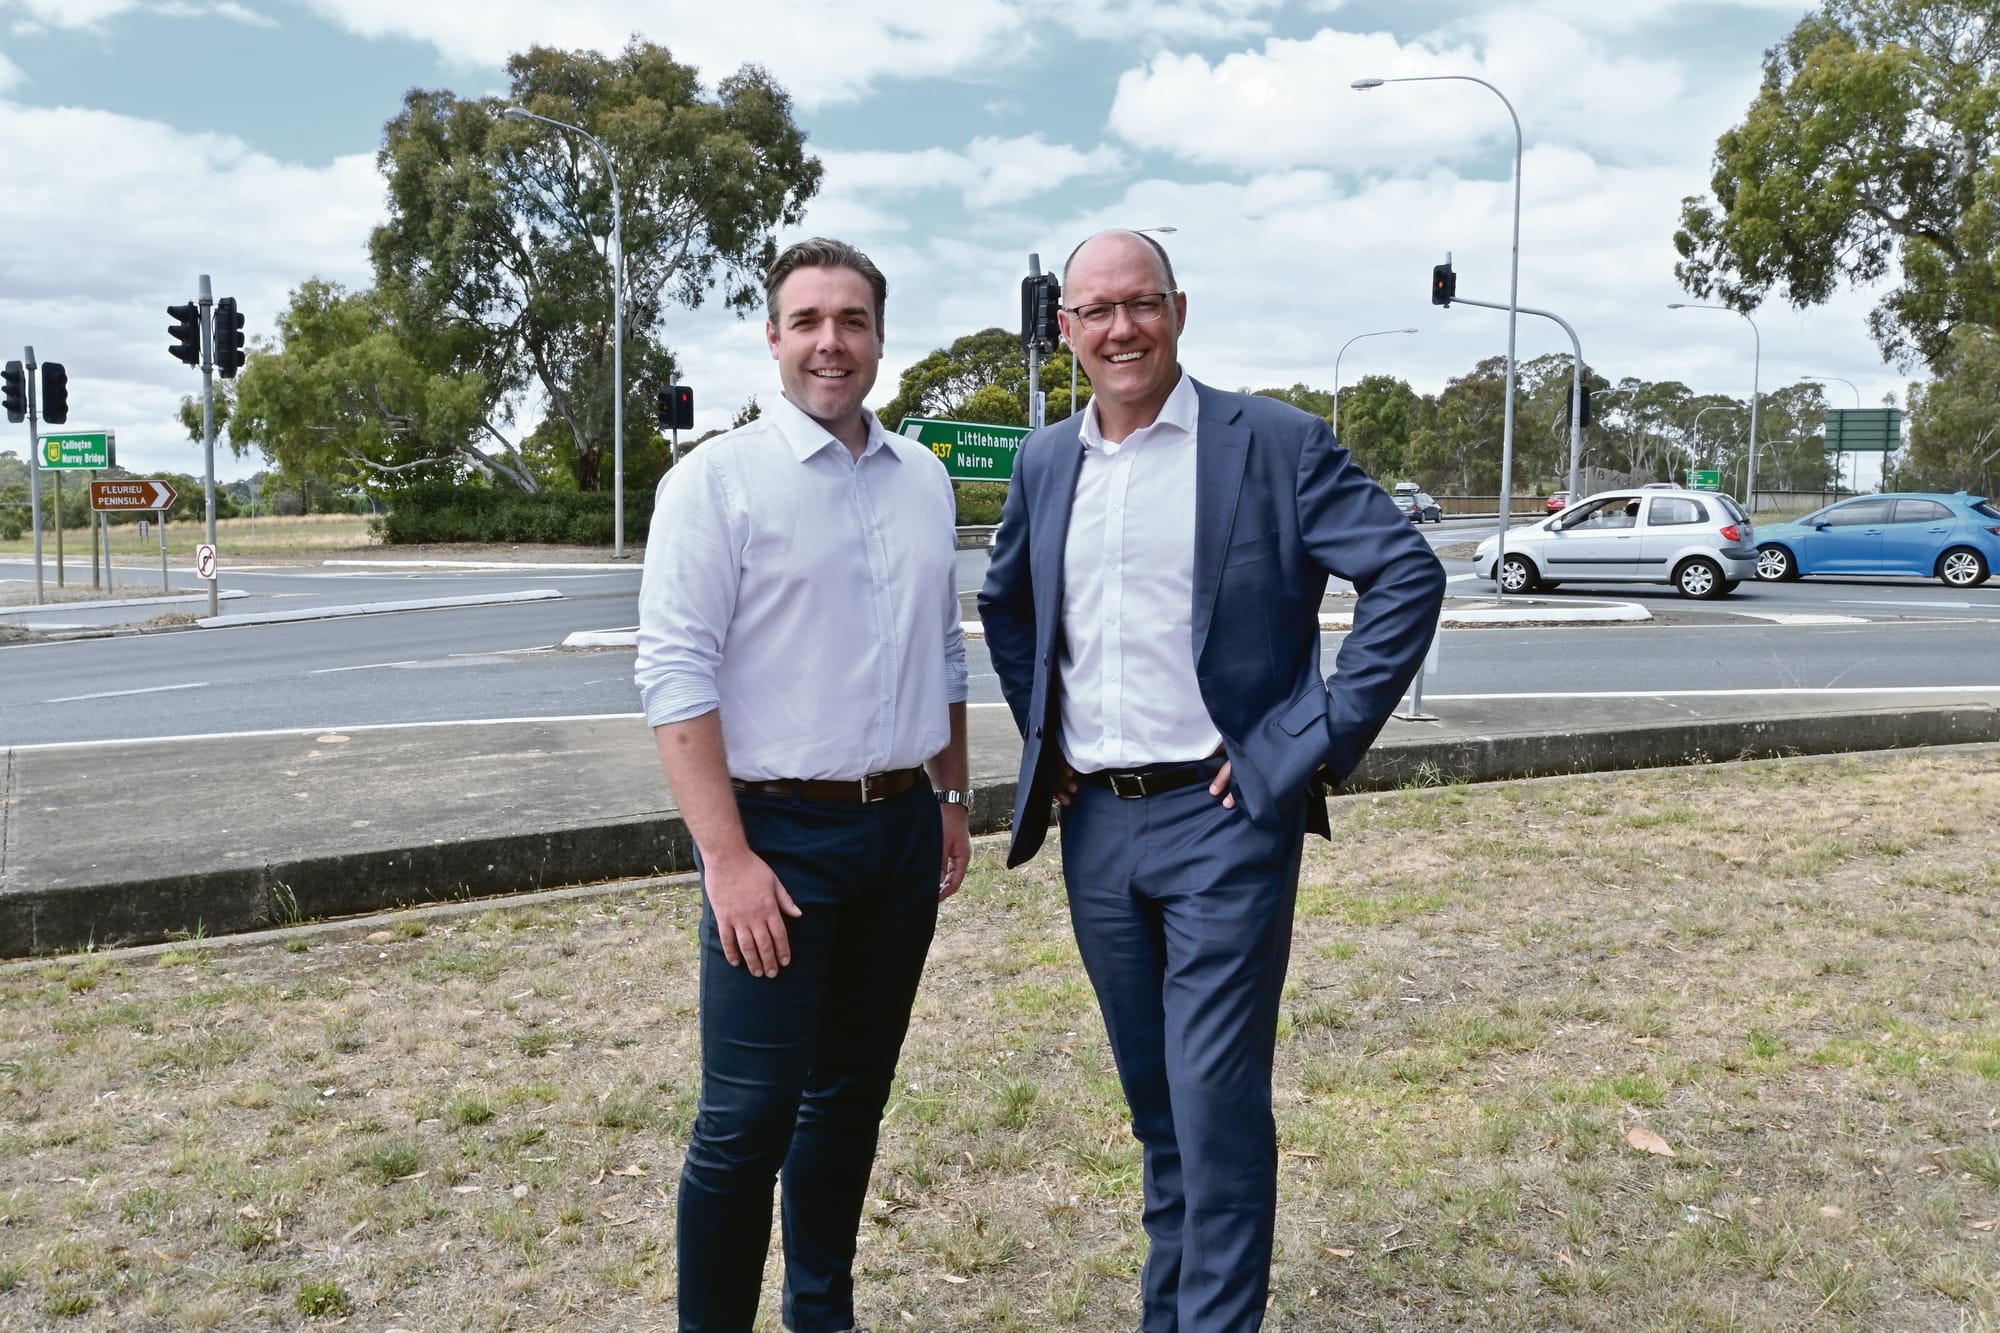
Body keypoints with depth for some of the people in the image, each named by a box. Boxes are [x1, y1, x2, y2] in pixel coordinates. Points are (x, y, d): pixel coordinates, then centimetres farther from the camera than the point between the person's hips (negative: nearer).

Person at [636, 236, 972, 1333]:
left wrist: (954, 800, 16)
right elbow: (675, 674, -13)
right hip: (779, 833, -5)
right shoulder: (718, 479, -8)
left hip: (902, 830, 6)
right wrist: (728, 859, -18)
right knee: (747, 1120, -1)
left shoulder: (923, 481, 10)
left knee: (853, 1095, 17)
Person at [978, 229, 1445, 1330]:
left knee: (1217, 1104, -4)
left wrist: (1318, 739, -14)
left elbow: (1407, 576, -10)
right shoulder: (1045, 462, 10)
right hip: (1095, 824, 5)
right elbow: (1004, 605, 24)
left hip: (1223, 818, -5)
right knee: (1153, 1100, 18)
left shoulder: (1277, 443, -6)